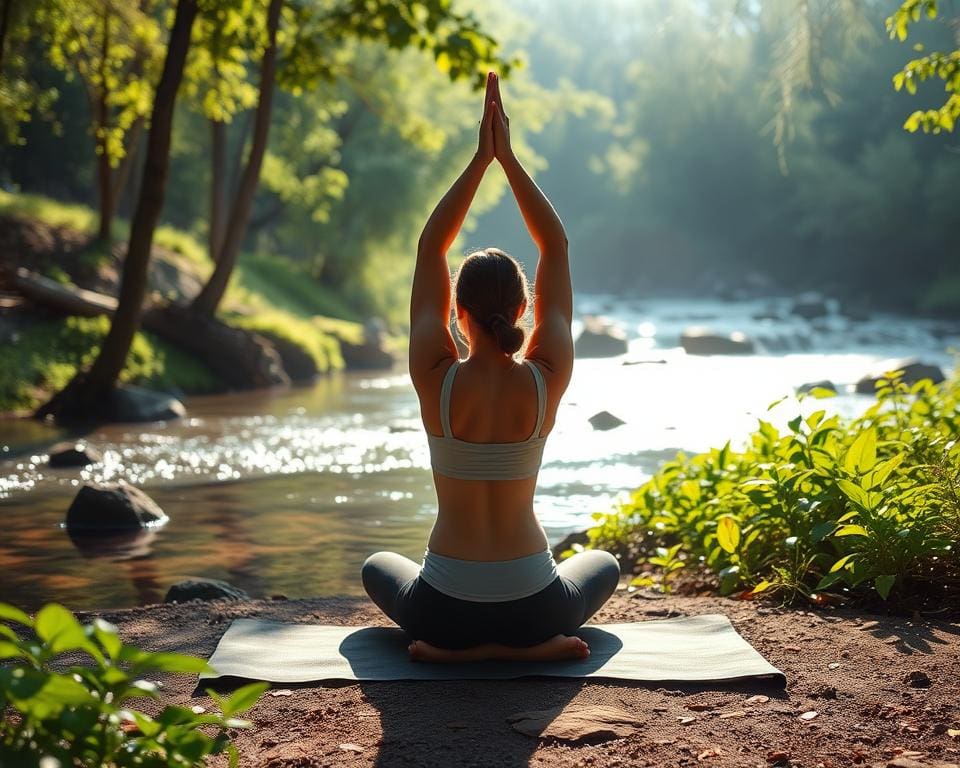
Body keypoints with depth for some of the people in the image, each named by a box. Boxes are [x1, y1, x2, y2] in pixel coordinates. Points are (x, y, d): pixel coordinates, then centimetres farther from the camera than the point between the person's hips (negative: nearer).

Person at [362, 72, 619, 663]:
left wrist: (481, 158, -3)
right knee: (604, 565, 35)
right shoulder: (545, 381, -11)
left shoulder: (437, 380, -13)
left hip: (445, 608, 0)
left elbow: (430, 249, -3)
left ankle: (455, 646, 6)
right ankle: (531, 644, 4)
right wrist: (508, 156, -1)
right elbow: (556, 248, -2)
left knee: (379, 567, 36)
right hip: (533, 607, 0)